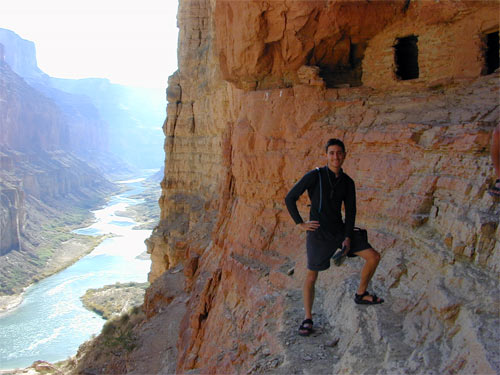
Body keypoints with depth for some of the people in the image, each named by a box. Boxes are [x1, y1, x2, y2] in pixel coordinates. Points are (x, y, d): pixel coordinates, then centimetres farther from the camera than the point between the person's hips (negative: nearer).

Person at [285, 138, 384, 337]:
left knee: (373, 257, 2)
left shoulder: (347, 182, 3)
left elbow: (350, 212, 7)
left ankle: (361, 294, 24)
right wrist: (300, 224, -10)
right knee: (311, 276, 1)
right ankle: (307, 318, 17)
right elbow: (290, 198, -10)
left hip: (340, 229, 5)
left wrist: (347, 237, -2)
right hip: (318, 233, -5)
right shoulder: (314, 176, -13)